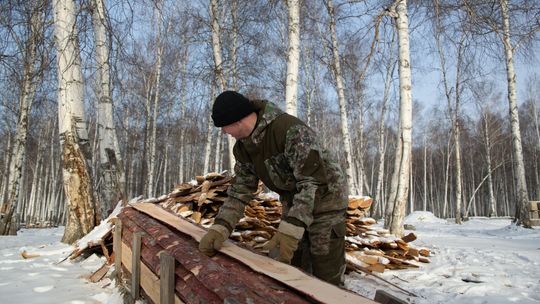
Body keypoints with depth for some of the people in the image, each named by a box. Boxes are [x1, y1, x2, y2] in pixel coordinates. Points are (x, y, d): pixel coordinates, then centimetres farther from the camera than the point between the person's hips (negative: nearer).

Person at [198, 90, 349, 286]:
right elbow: (240, 190, -2)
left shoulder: (291, 130, -31)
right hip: (294, 202, 7)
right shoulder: (243, 148, -5)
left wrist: (290, 229, -41)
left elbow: (313, 180, -33)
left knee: (326, 276, -3)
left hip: (325, 198, -7)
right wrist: (219, 228, -17)